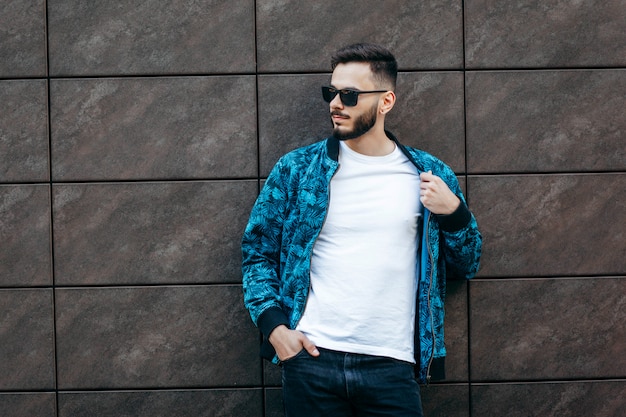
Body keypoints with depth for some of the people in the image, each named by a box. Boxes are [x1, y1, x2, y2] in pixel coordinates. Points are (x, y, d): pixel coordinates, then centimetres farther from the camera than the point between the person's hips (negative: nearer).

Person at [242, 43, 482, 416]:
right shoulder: (297, 169, 3)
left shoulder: (428, 175, 4)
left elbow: (465, 267, 11)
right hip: (311, 358, 0)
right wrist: (273, 326, -6)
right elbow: (258, 252, 7)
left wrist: (453, 212, -7)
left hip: (392, 365, 0)